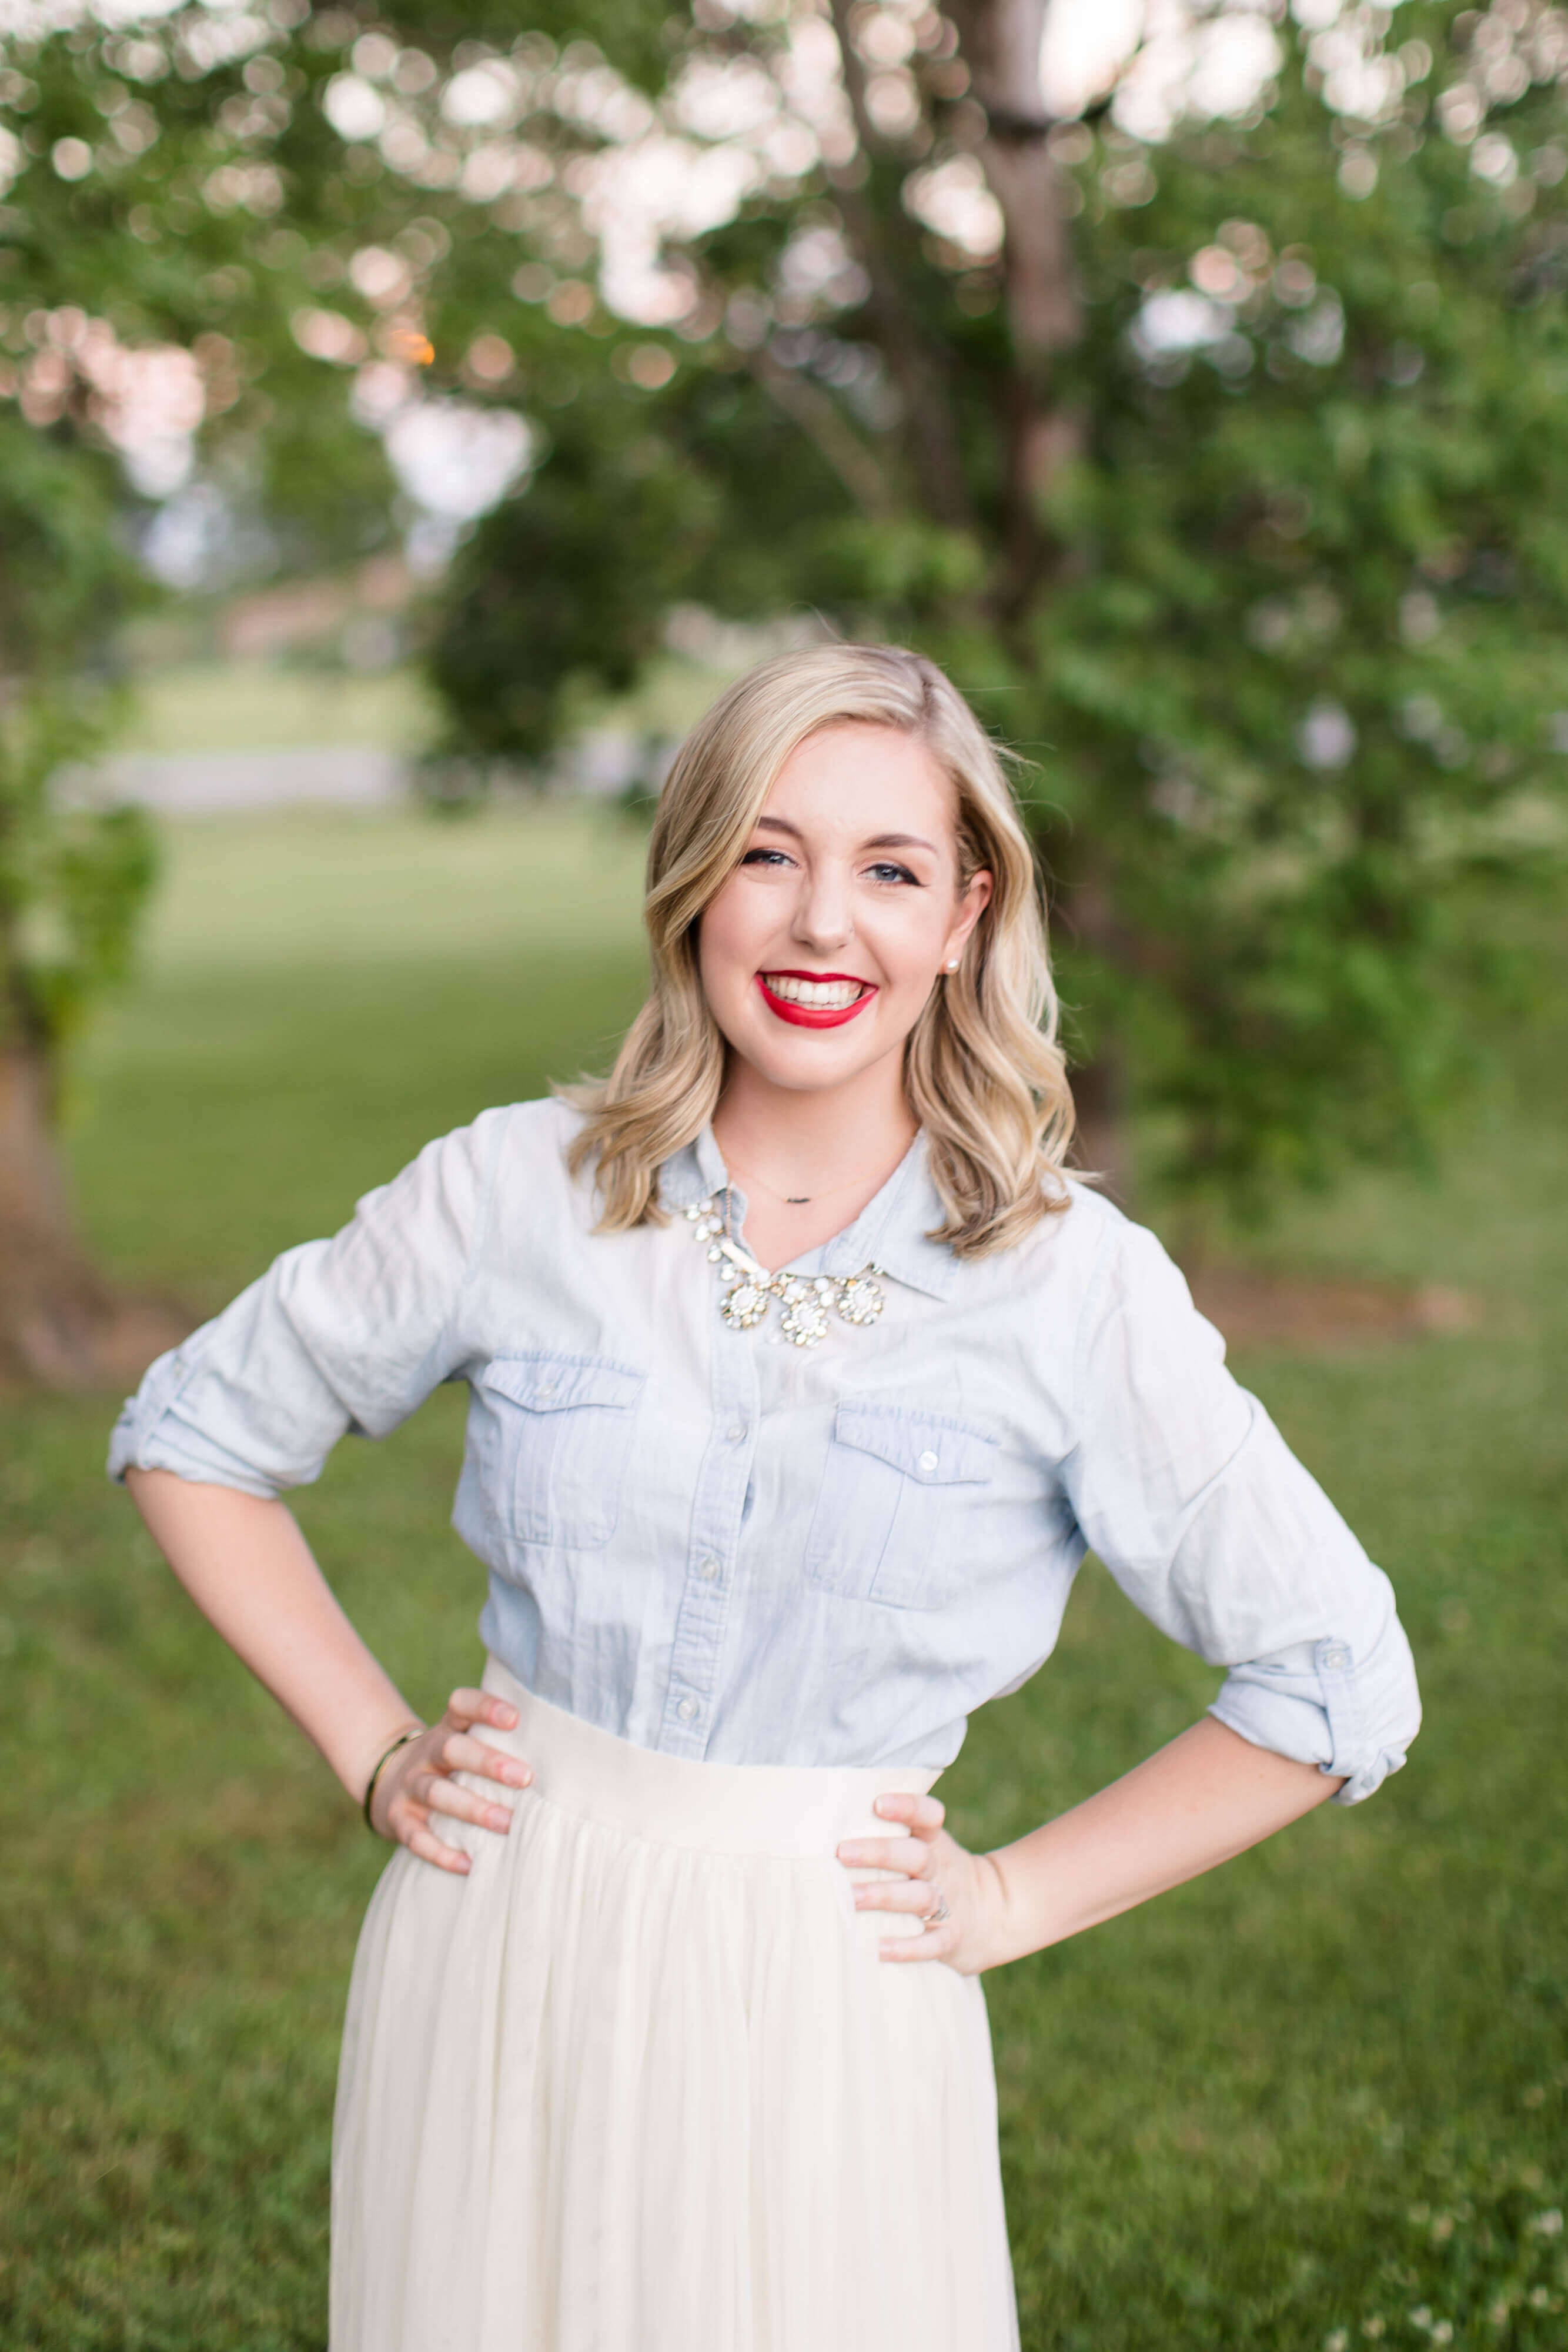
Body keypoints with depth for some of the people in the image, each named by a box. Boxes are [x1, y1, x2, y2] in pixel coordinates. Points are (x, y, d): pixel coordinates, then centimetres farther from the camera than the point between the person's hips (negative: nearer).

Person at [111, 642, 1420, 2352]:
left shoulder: (1073, 1284, -9)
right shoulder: (518, 1191, -5)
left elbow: (1336, 1680, -1)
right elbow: (191, 1435, 9)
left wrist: (1012, 1902, -2)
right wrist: (373, 1752, 2)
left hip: (823, 2012, -1)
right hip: (500, 1964, 2)